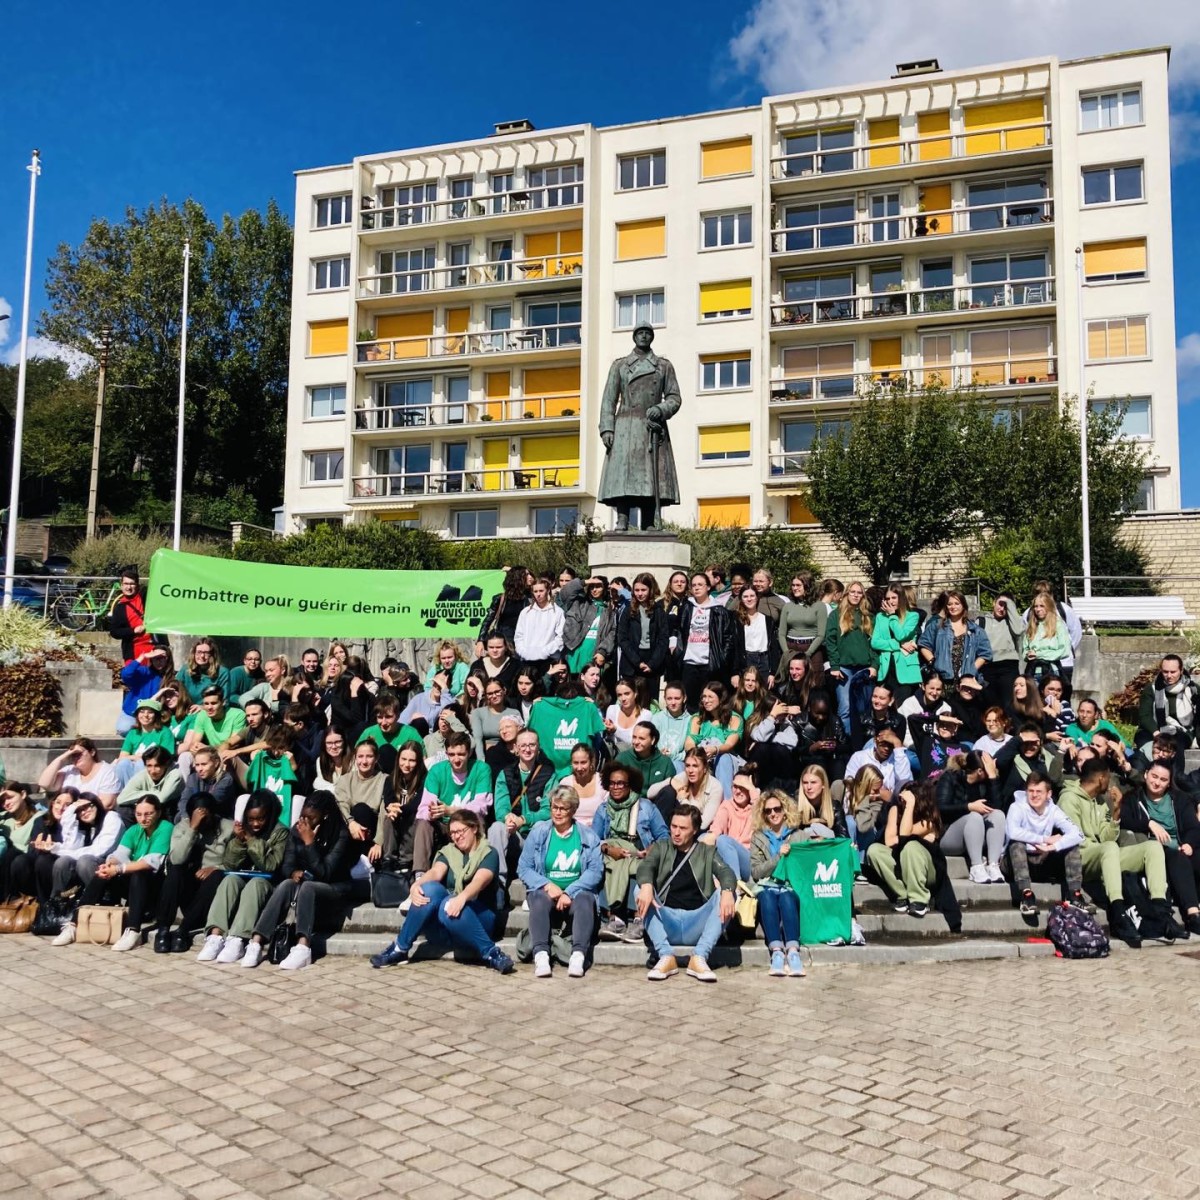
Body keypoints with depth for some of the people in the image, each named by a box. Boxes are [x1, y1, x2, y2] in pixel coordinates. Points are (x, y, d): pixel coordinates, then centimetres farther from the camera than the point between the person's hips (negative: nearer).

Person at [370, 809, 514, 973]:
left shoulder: (489, 853, 1)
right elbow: (435, 872, -8)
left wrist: (462, 897, -42)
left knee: (449, 906, -37)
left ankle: (491, 953, -31)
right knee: (429, 889, -26)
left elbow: (479, 881, -20)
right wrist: (416, 885, -31)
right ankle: (400, 949, -20)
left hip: (478, 917, -4)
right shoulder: (448, 851, 13)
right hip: (446, 924, 4)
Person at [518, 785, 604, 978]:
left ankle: (578, 955, -43)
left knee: (585, 900, -32)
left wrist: (570, 892, -17)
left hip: (576, 893, 0)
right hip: (546, 891, 0)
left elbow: (596, 870, -5)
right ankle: (541, 955, -43)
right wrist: (547, 885, -16)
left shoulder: (588, 836, 7)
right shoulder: (538, 832, 9)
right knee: (540, 899, -32)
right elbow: (524, 868, 1)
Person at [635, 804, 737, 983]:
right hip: (666, 920, 0)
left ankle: (699, 957, -28)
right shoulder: (660, 848, 14)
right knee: (640, 890, -22)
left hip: (697, 924, 0)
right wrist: (646, 886, -32)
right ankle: (666, 956, -28)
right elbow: (646, 866, -8)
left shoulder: (707, 852, 14)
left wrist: (727, 891, -30)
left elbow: (725, 872, -6)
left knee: (723, 894, -22)